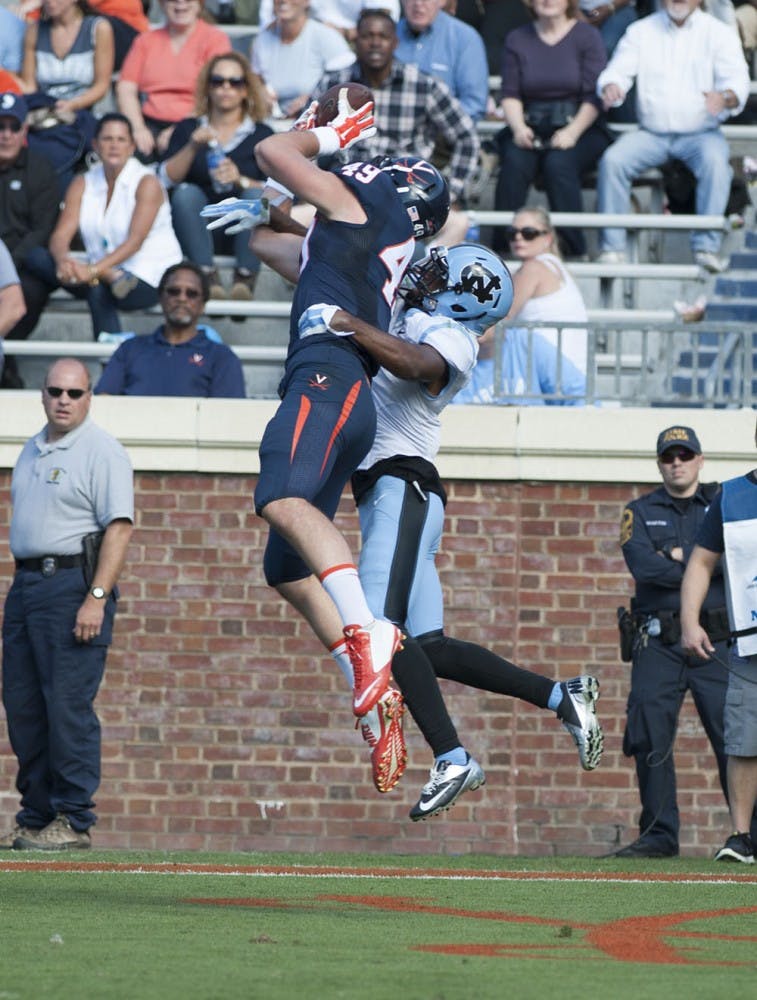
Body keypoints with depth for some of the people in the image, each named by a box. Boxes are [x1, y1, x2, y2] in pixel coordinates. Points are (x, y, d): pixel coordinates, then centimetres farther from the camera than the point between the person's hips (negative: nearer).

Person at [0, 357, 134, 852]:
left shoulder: (101, 452, -7)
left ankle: (73, 820, -7)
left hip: (72, 583, -9)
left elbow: (119, 528, -15)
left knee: (68, 707, -10)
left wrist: (96, 598, -22)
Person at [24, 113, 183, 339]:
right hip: (99, 271, 5)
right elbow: (61, 235, -2)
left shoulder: (147, 183, -6)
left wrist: (94, 270, -32)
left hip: (150, 277, -5)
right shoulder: (83, 184, 9)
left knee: (99, 292, -38)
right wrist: (64, 259, -28)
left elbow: (136, 241, -18)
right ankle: (112, 278, -34)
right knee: (36, 258, -18)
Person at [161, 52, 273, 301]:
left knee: (258, 195, -28)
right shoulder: (188, 129, 14)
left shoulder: (261, 135, 10)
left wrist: (241, 181, -21)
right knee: (186, 193, -27)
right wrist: (192, 148, -14)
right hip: (200, 230, 1)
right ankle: (208, 278, -41)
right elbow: (166, 180, 0)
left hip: (243, 229, -1)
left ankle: (245, 280, -41)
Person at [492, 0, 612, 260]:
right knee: (514, 162, -30)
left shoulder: (587, 36, 4)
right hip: (531, 127, 2)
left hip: (578, 127, -2)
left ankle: (574, 249, -31)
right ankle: (501, 246, -30)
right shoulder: (517, 39, 13)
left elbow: (593, 98, -4)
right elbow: (510, 94, 6)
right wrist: (519, 128, -13)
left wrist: (572, 132, -19)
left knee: (558, 163, -33)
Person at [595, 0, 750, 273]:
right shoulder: (641, 31, 11)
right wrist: (610, 87, -24)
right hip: (651, 134, 2)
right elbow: (617, 71, 2)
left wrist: (725, 97, -34)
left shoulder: (719, 33, 4)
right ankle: (612, 247, -22)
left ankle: (707, 246, -34)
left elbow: (737, 79, -8)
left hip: (700, 133, -2)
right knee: (613, 159, -25)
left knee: (715, 160, -35)